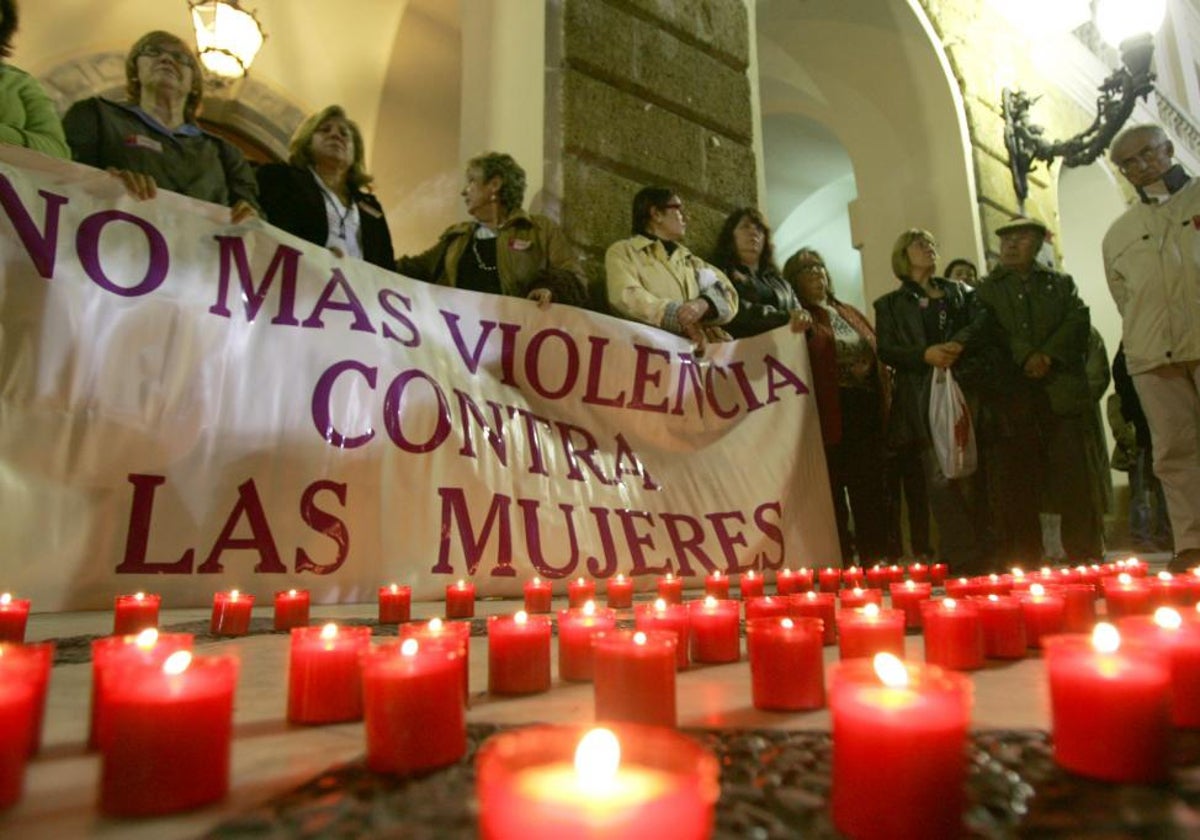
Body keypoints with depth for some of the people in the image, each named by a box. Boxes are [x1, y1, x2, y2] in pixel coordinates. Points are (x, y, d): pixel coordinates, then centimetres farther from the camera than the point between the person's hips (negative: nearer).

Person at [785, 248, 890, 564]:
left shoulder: (850, 313, 21)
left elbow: (876, 353, 20)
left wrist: (884, 406, 11)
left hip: (867, 410, 6)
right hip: (833, 414, -6)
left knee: (871, 490, 9)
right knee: (834, 492, 0)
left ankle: (875, 561, 18)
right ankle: (841, 562, 7)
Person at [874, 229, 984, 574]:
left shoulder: (956, 292, 21)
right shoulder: (890, 304, 12)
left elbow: (978, 325, 8)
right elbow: (886, 350, 2)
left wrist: (957, 344, -12)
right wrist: (925, 354, -14)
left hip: (961, 387, 3)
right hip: (921, 397, -2)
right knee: (940, 477, -8)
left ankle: (978, 551, 10)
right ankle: (963, 555, -6)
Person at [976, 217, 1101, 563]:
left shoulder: (1061, 283, 20)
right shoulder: (986, 289, 15)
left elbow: (1078, 321, 4)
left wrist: (1048, 355, -12)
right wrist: (1026, 357, -14)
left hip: (1062, 391, 1)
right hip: (1012, 395, -1)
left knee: (1073, 476, -2)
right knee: (1016, 480, -2)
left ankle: (1085, 557, 5)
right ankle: (1025, 560, 4)